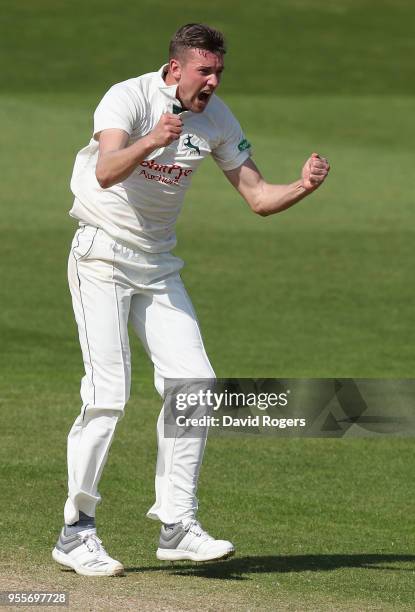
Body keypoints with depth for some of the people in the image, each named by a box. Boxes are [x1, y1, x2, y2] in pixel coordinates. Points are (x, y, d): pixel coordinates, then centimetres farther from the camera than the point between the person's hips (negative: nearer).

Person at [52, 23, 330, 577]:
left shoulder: (217, 120, 0)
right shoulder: (129, 98, -18)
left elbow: (258, 197, 2)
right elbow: (106, 173, -36)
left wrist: (303, 187, -18)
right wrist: (150, 141, -55)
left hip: (158, 265, 6)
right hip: (103, 256, -6)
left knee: (193, 381, -4)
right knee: (108, 393, -13)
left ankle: (177, 525, 2)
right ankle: (76, 532, -4)